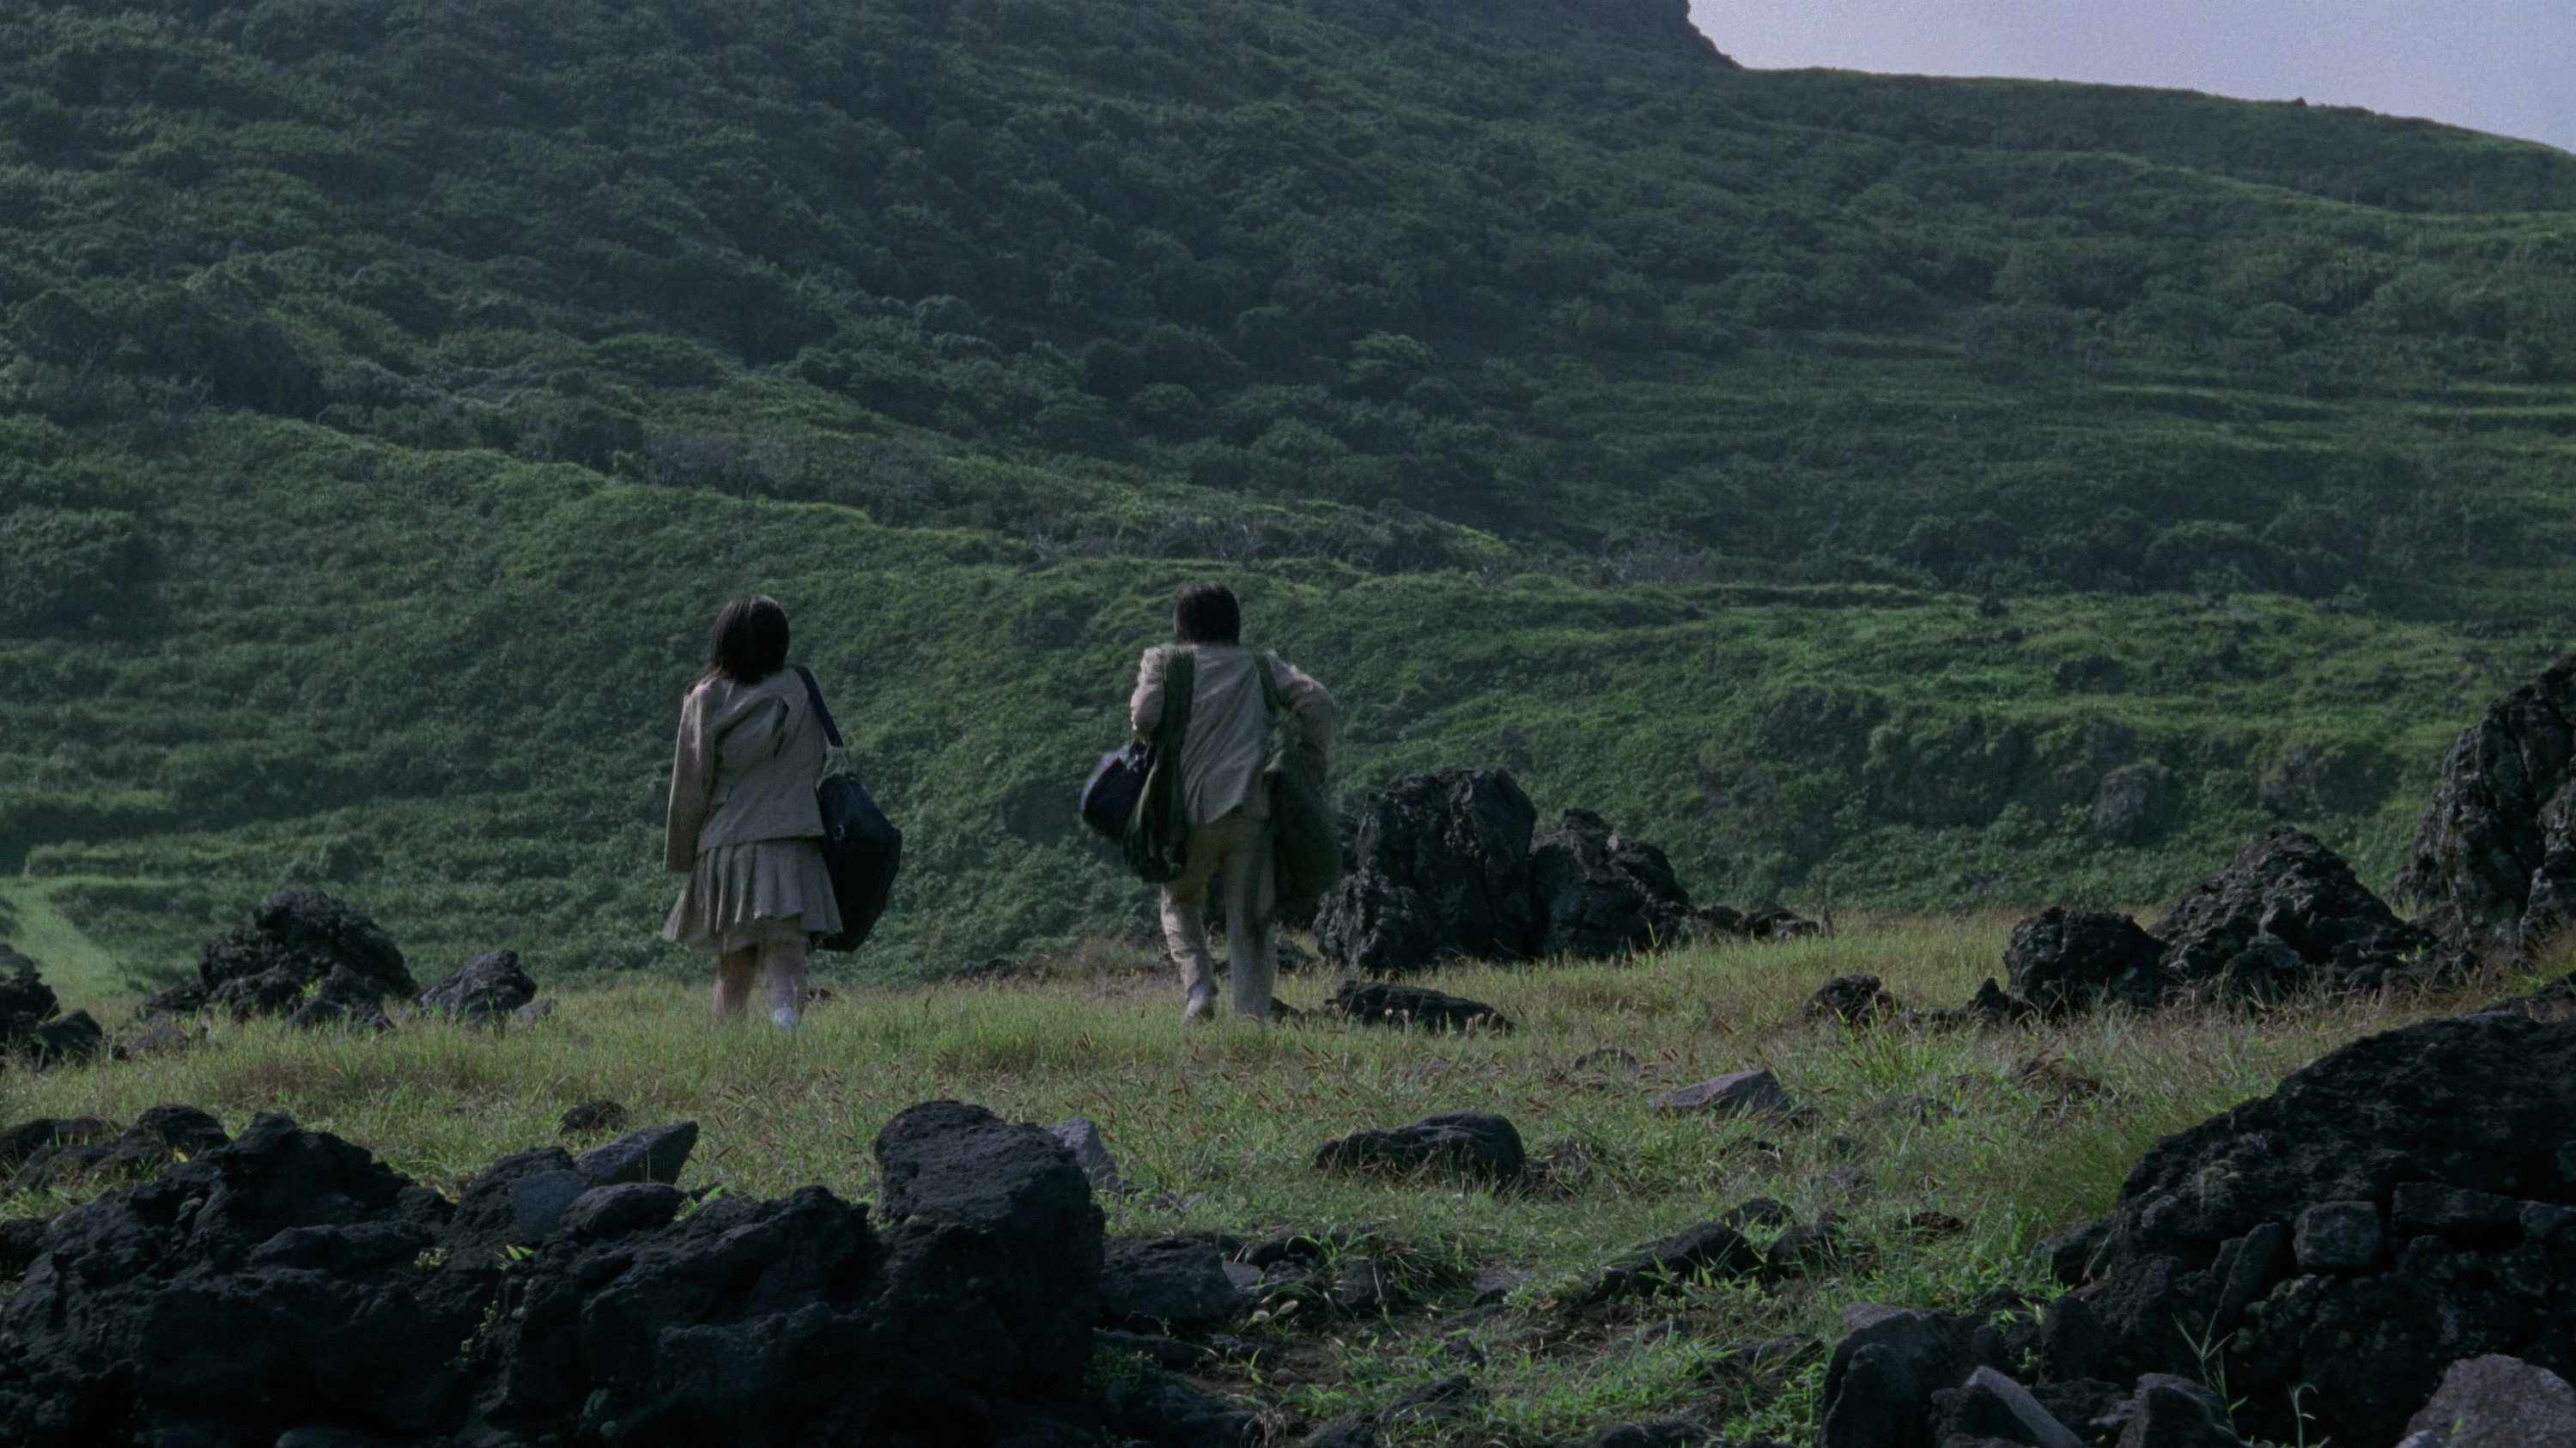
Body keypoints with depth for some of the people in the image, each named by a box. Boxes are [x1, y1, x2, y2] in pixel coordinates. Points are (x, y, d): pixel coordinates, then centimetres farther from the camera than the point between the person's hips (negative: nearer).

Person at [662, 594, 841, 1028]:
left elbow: (690, 782, 3)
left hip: (724, 848, 1)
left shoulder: (705, 699, 0)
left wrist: (682, 856, 12)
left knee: (732, 972, 12)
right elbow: (815, 767, 8)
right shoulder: (797, 694, 3)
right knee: (786, 966, -8)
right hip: (790, 847, -1)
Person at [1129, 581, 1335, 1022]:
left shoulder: (1165, 661, 9)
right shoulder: (1263, 666, 15)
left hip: (1191, 807, -1)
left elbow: (1145, 716, -7)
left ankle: (1198, 985, -1)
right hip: (1253, 809, 1)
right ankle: (1253, 1014, -8)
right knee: (1251, 923, 6)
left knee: (1181, 902, 22)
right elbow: (1318, 701, 3)